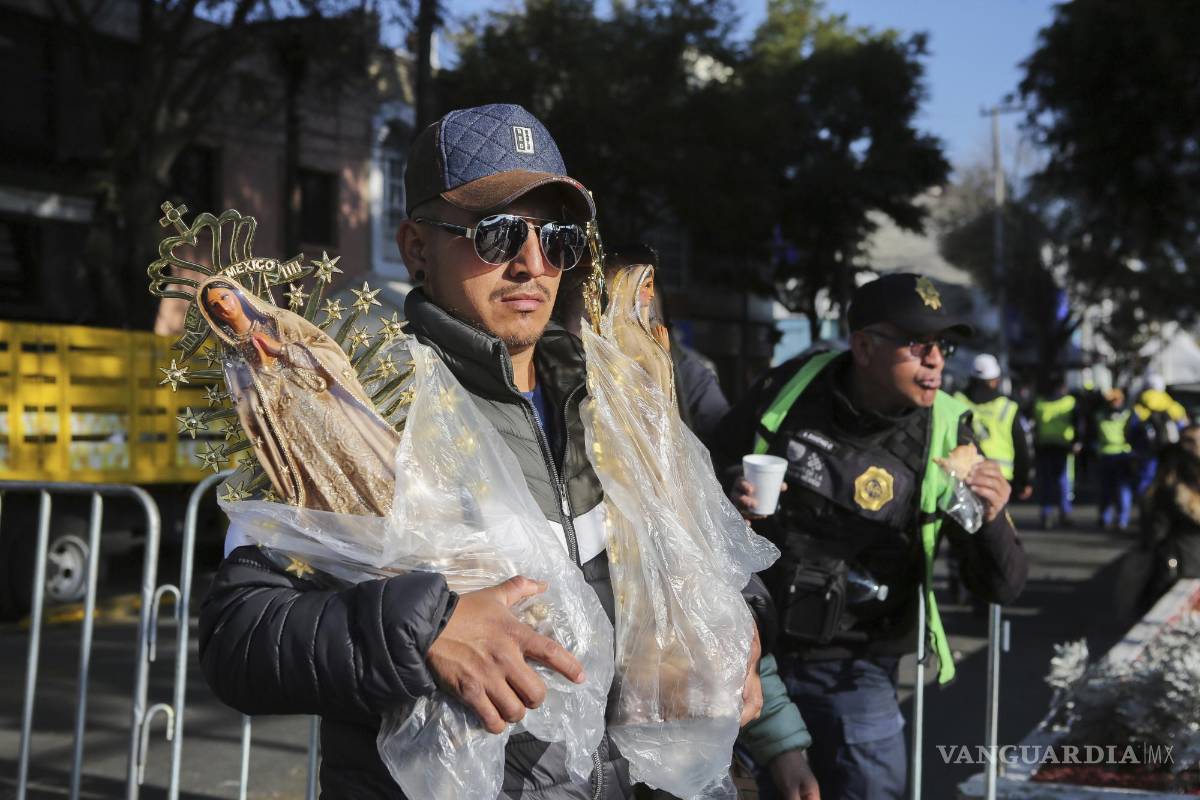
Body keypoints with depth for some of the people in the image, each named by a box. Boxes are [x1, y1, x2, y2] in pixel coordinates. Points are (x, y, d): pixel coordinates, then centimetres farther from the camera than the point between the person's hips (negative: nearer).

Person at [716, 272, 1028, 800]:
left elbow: (1002, 587, -10)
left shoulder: (948, 437, -12)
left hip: (850, 671, -1)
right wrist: (728, 500, -15)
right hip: (753, 641, 2)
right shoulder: (789, 387, -10)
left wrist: (992, 521, -30)